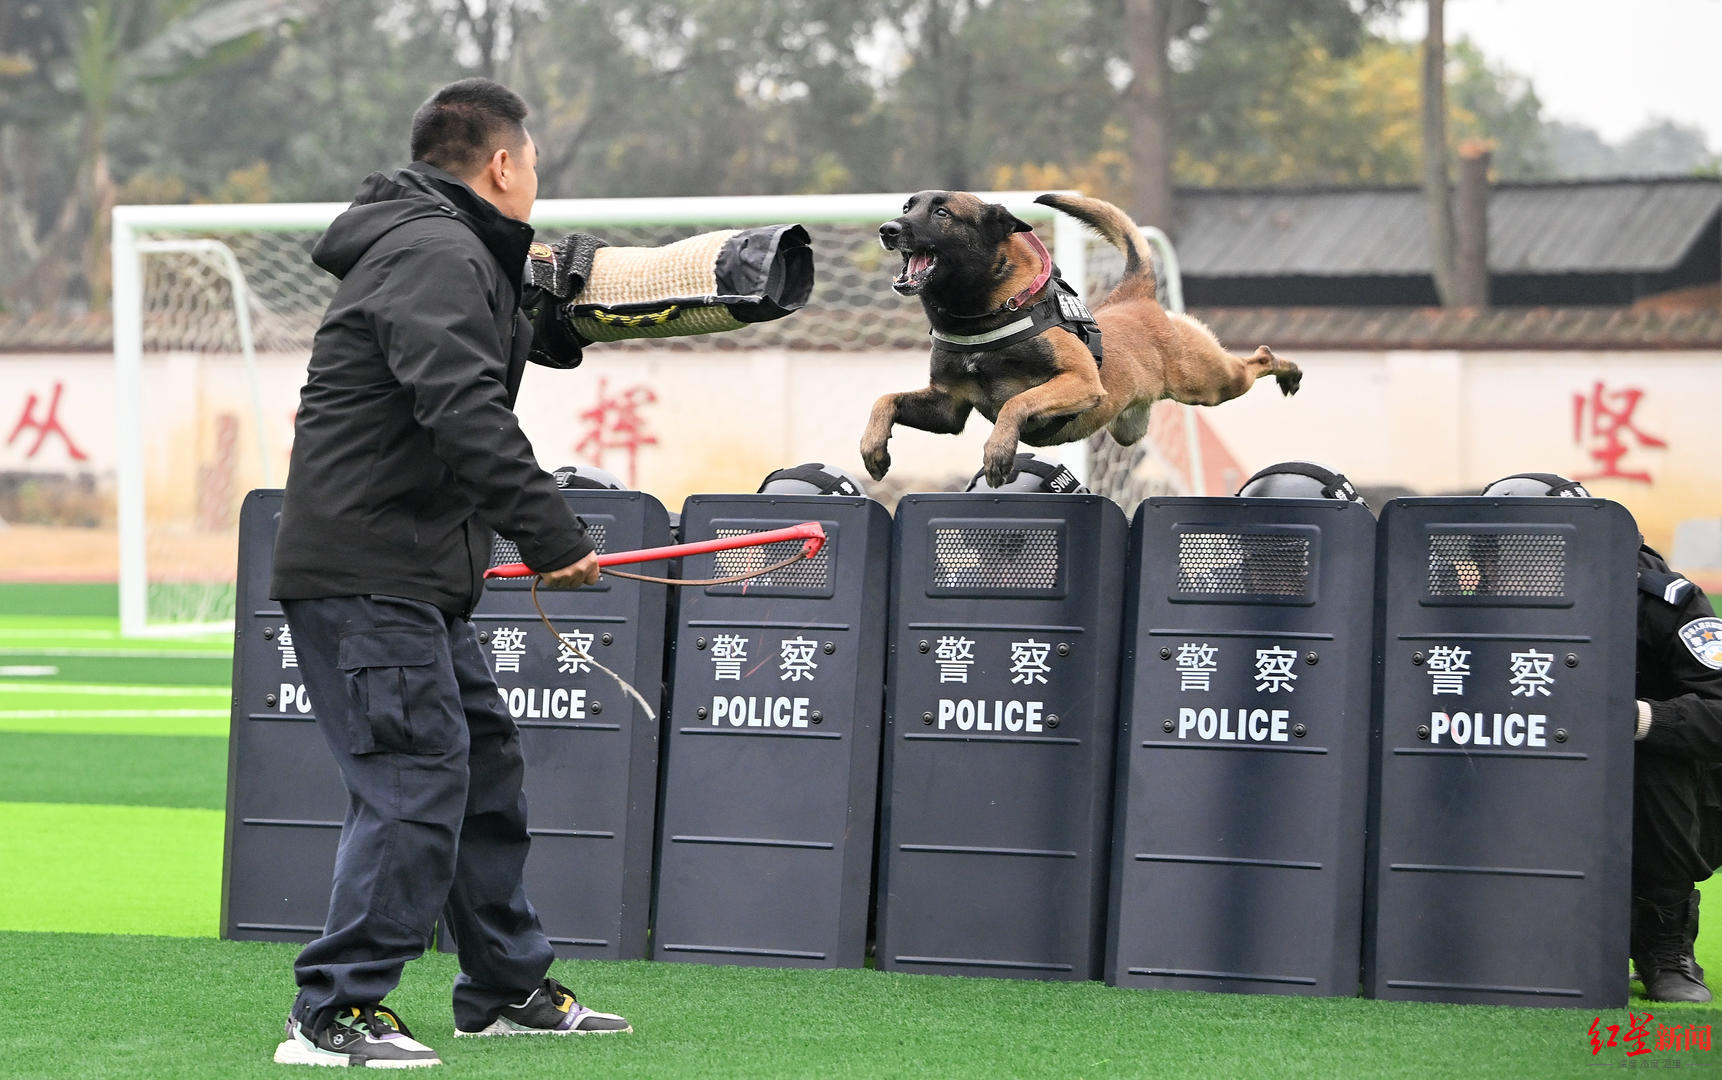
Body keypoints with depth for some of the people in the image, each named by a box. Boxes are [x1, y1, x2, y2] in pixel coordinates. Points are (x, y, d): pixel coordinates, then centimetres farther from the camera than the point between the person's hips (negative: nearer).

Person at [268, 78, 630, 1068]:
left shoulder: (455, 256, 20)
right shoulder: (437, 257, -15)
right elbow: (464, 413, -27)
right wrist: (553, 536, -27)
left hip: (421, 578, 11)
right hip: (365, 573, -11)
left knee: (486, 766, 16)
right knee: (415, 780, -14)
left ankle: (509, 989, 27)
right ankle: (334, 1014, -13)